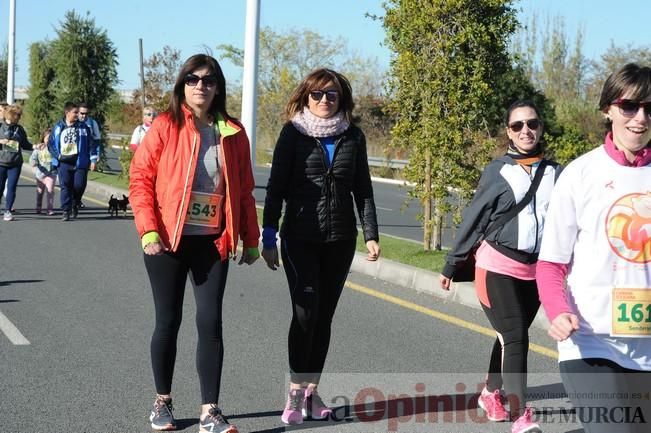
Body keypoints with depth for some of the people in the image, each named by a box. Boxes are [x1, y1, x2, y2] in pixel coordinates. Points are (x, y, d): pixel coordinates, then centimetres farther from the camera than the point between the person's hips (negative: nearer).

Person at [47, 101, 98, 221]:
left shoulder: (83, 127, 5)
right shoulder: (58, 127, 6)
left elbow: (91, 143, 6)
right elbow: (50, 143, 9)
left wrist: (93, 159, -1)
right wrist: (57, 155, -5)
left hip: (80, 162, 0)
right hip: (63, 163, 0)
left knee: (79, 185, -7)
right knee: (65, 186, -3)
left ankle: (75, 204, 23)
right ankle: (66, 211, 4)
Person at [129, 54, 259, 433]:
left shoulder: (233, 133, 6)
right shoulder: (165, 126, -3)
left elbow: (244, 191, 10)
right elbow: (140, 178, -4)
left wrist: (251, 240, 9)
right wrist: (149, 230, -13)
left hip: (213, 242, 2)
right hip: (168, 241, -2)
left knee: (211, 322, -1)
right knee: (168, 321, 8)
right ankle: (163, 402, 24)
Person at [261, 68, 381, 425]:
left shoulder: (353, 137, 6)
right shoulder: (293, 133, -2)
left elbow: (362, 190, 9)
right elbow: (276, 187, -3)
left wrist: (371, 234, 1)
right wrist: (268, 238, -6)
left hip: (340, 239, 3)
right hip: (300, 238, -3)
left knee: (324, 315, 7)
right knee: (305, 311, -12)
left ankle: (312, 390, 16)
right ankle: (296, 390, -1)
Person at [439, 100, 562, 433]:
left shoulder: (554, 172, 4)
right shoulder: (497, 171, -3)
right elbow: (473, 219, 2)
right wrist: (452, 265, 5)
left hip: (536, 270, 3)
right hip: (498, 266, -3)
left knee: (510, 337, 15)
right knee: (515, 339, -10)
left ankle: (491, 394, 35)